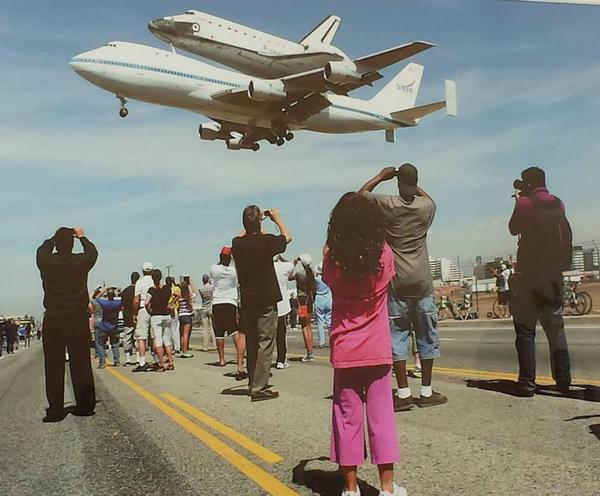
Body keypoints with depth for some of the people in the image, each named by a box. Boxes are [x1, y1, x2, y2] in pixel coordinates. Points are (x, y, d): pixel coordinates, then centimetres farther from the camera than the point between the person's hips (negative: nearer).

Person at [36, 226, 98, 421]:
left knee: (54, 366, 4)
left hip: (53, 320, 0)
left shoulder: (46, 262, -5)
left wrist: (56, 238, 33)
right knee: (81, 364, 7)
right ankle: (85, 405, 12)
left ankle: (55, 409, 4)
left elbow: (42, 249, 19)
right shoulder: (81, 261, -6)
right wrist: (82, 236, 32)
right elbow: (93, 252, 17)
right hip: (78, 319, 0)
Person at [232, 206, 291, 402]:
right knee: (265, 343, -3)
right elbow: (287, 237, 5)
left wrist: (252, 225, 27)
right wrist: (277, 219, 16)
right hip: (267, 301, -6)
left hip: (247, 301, 6)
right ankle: (259, 388, -6)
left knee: (251, 344, 14)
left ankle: (253, 384, 21)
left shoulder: (237, 244, 0)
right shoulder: (266, 241, -14)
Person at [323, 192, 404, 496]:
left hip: (345, 352, 0)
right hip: (378, 351, 1)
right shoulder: (384, 254, -8)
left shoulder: (331, 258, -10)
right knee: (381, 417, 9)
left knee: (347, 419, 9)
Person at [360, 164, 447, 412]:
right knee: (427, 335, 9)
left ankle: (403, 393, 1)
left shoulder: (387, 204, -5)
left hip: (397, 282, -2)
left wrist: (381, 176, 20)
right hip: (422, 281, 2)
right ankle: (426, 391, 14)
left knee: (397, 335, 3)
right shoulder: (427, 206, 1)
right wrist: (415, 186, 27)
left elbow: (360, 194, 13)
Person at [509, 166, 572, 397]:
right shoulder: (558, 204, 9)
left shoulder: (525, 203, -8)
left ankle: (527, 383, -4)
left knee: (525, 330, -1)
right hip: (554, 274, 5)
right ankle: (563, 380, 12)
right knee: (555, 329, 12)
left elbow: (514, 229, 5)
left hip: (528, 274, -5)